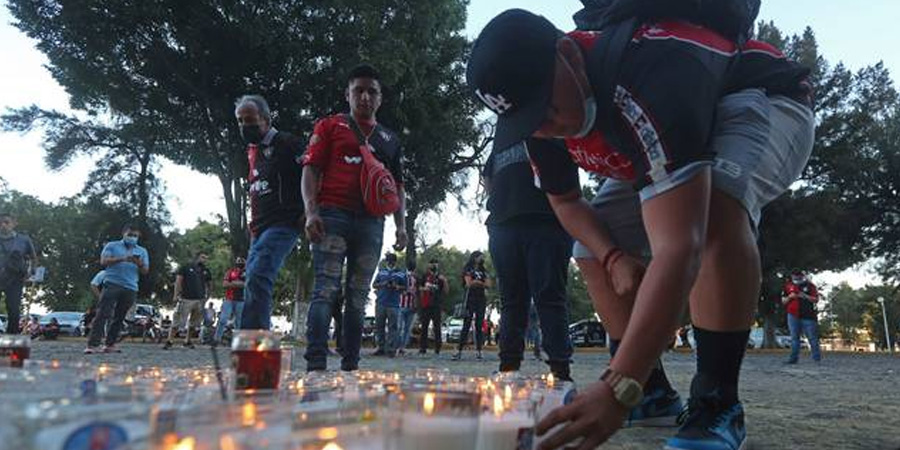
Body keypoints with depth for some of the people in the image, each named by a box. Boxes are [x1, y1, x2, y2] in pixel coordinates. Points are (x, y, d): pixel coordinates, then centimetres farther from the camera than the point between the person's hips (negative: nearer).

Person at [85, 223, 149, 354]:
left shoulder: (142, 251, 18)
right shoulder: (112, 246, 11)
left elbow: (145, 271, 11)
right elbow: (104, 261, -3)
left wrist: (139, 263, -11)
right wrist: (122, 259, -17)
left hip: (130, 288, 3)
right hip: (112, 284, -3)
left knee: (119, 317, 4)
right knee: (103, 314, -10)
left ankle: (110, 344, 9)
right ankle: (93, 344, -14)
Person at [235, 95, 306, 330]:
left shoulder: (287, 143, -3)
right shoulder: (253, 151, 22)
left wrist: (307, 213, -15)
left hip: (282, 224, -9)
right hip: (259, 229, 9)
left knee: (257, 279, -24)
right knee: (254, 284, 7)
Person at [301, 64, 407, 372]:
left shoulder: (389, 139, 21)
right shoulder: (329, 126, 11)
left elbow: (397, 186, 21)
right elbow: (311, 170, 2)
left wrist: (401, 225, 9)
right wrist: (311, 211, -13)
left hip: (372, 222, 4)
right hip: (333, 215, -4)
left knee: (358, 295, 4)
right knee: (326, 288, -12)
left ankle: (350, 364, 9)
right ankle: (316, 363, -15)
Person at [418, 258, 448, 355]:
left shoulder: (441, 277, 5)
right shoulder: (425, 276, 11)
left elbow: (446, 291, -1)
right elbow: (419, 287, 19)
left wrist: (444, 281, -16)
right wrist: (423, 289, -2)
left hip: (436, 305, -2)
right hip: (425, 304, 2)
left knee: (437, 327, -5)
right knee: (424, 327, 4)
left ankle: (437, 349, -3)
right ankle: (423, 348, 9)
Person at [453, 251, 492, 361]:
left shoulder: (483, 271, 19)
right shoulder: (467, 269, 7)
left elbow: (488, 285, 6)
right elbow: (469, 283, -8)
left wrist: (476, 282, -4)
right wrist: (481, 282, 2)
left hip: (481, 299, 4)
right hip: (470, 299, -4)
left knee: (479, 326, -1)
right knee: (466, 325, -8)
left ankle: (478, 351, -2)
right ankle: (459, 350, -8)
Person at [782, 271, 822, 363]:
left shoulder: (810, 286, 2)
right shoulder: (788, 286, 8)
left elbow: (816, 300, -2)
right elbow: (783, 301, 10)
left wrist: (805, 296, -17)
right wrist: (789, 297, -10)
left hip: (808, 316, -2)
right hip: (793, 316, 2)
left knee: (812, 337, -1)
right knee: (794, 338, 4)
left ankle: (817, 359, 5)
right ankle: (793, 358, 6)